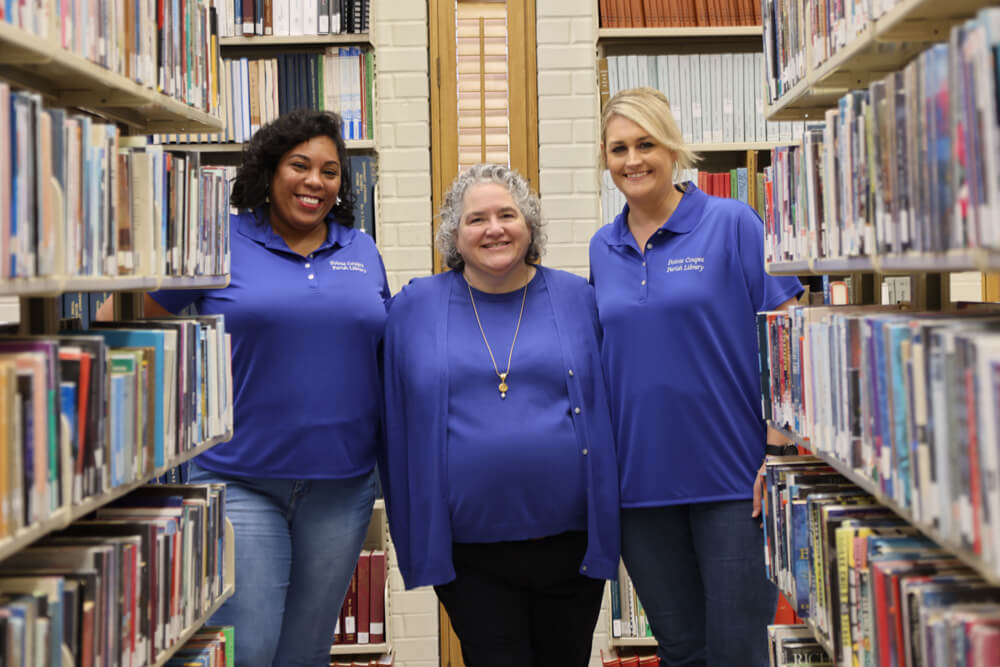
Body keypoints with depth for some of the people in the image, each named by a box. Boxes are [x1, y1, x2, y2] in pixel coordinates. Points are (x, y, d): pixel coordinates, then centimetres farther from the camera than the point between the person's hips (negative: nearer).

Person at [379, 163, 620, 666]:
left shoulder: (578, 300, 3)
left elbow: (610, 406, 8)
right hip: (470, 555, -1)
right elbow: (395, 425, 6)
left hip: (571, 542, 2)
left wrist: (612, 523, 4)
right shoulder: (414, 308, 1)